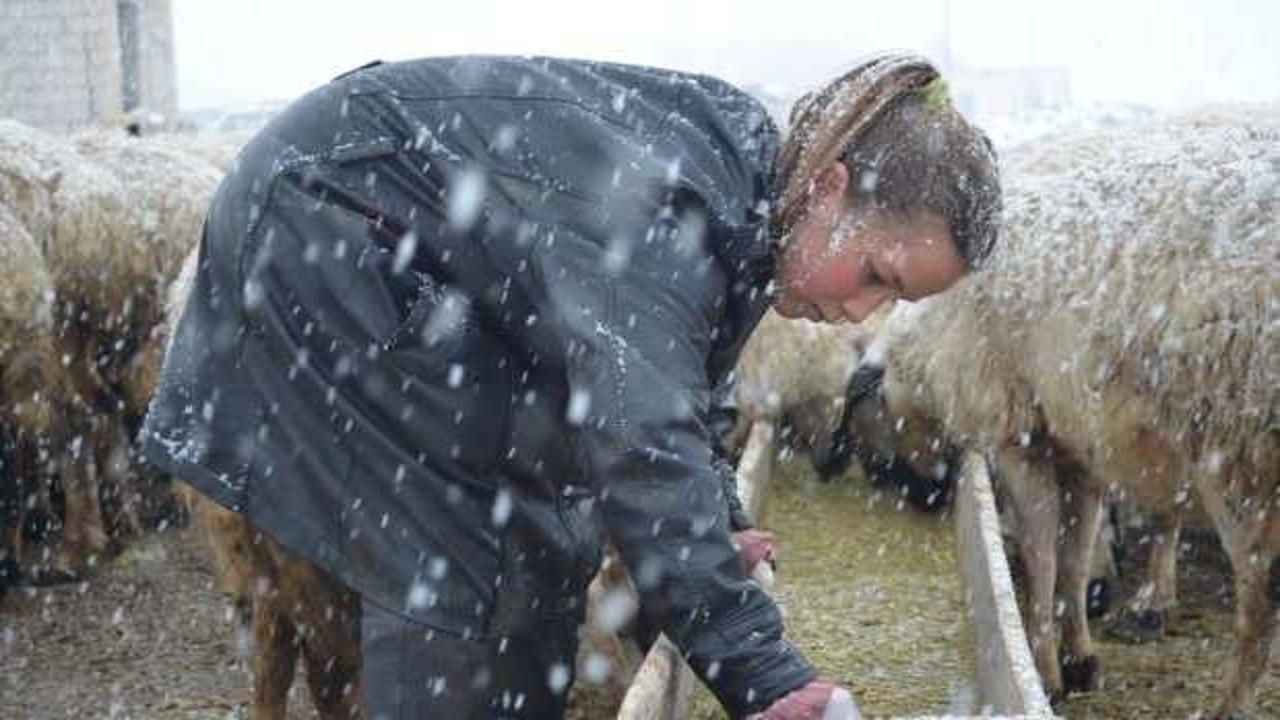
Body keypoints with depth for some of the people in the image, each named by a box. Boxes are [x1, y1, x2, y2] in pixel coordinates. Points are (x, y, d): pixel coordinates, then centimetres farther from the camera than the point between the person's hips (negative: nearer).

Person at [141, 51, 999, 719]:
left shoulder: (743, 165, -4)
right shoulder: (660, 213, -34)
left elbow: (659, 381, 11)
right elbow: (643, 445, -45)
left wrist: (721, 519, 5)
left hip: (402, 262, 10)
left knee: (547, 532, 9)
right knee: (452, 558, -12)